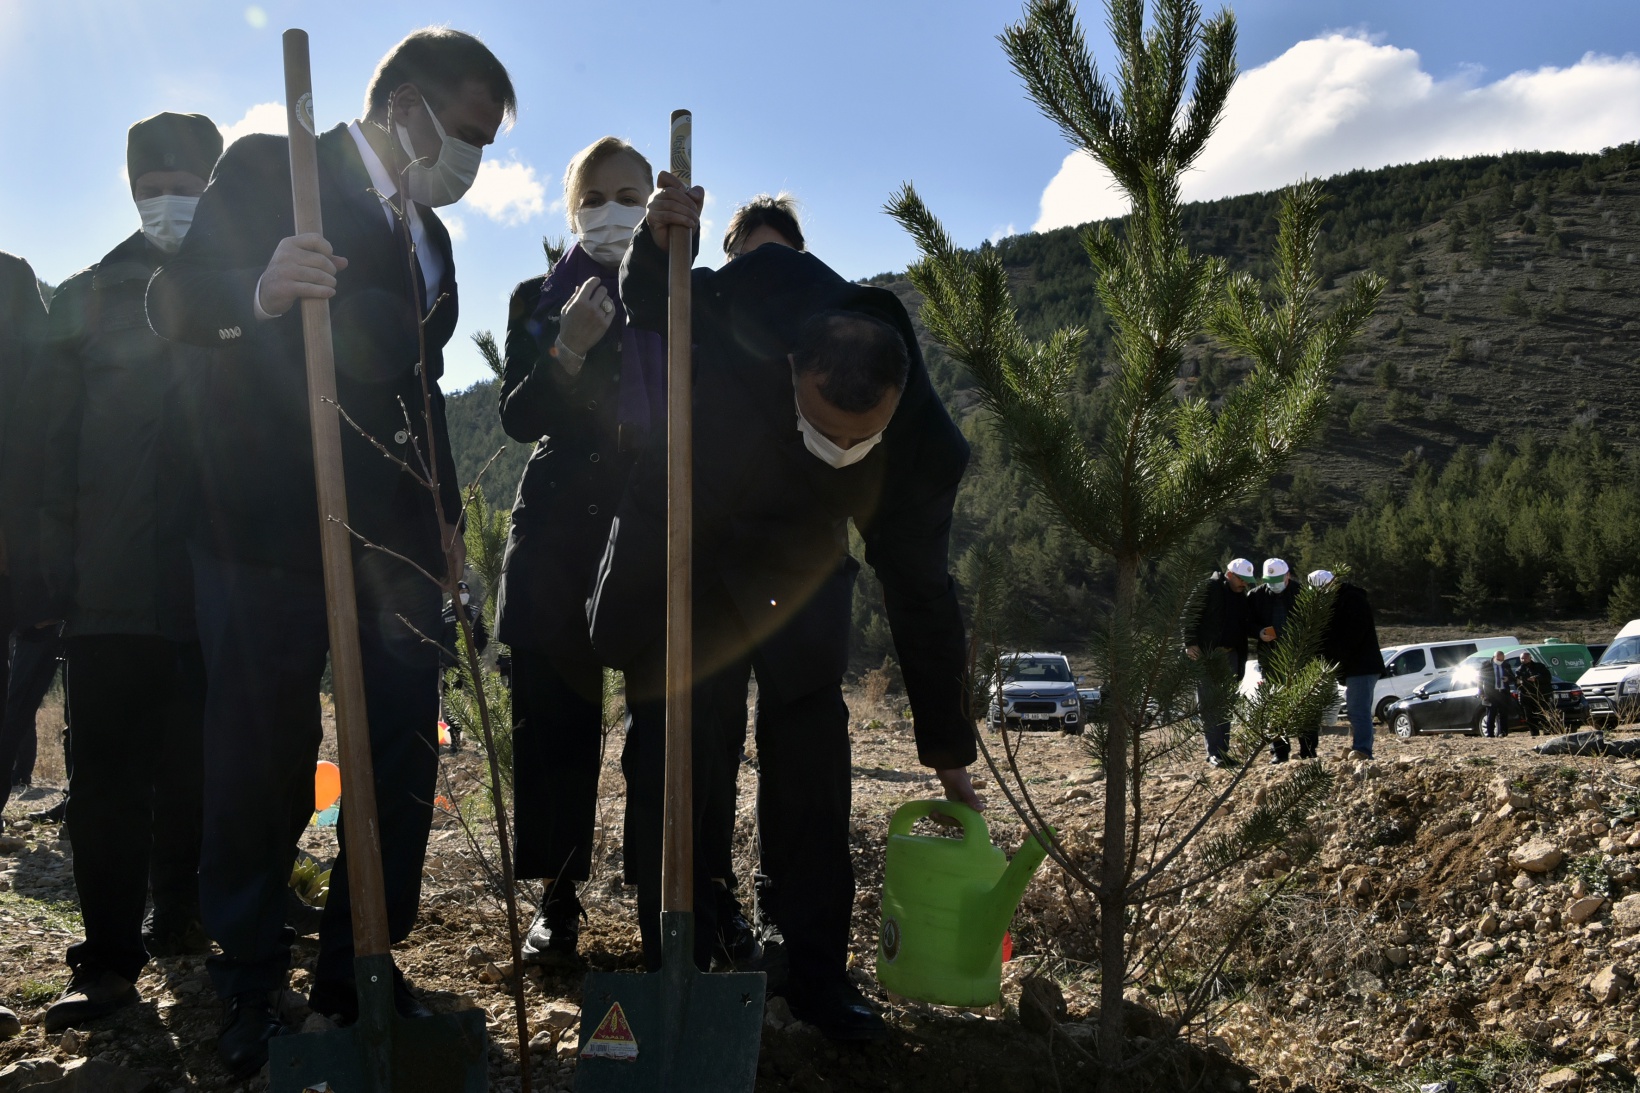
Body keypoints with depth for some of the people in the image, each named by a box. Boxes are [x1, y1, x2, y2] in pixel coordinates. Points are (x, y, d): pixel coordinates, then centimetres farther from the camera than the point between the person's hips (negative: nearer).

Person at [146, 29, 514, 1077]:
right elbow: (172, 301, -8)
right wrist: (258, 290, -30)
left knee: (405, 755, 3)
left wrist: (446, 516, 17)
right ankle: (252, 989, 17)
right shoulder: (268, 168, 2)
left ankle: (363, 967, 18)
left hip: (397, 534, 6)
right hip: (273, 522, -6)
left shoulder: (429, 234, 22)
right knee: (263, 760, -1)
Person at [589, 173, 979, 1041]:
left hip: (796, 578, 1)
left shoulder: (924, 448, -28)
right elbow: (652, 306, -10)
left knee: (812, 772, 0)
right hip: (680, 562, -1)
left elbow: (921, 597, -15)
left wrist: (948, 753, -5)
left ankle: (817, 974, 15)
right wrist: (657, 242, -36)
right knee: (673, 766, -1)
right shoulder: (752, 304, -32)